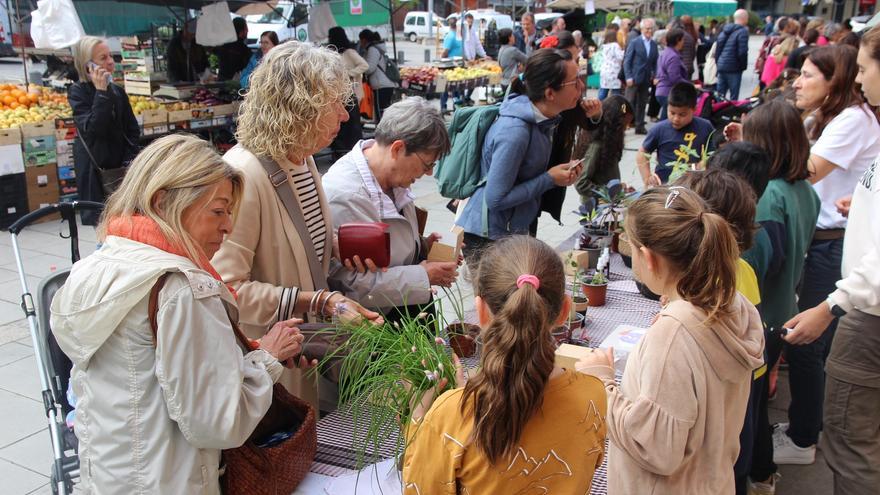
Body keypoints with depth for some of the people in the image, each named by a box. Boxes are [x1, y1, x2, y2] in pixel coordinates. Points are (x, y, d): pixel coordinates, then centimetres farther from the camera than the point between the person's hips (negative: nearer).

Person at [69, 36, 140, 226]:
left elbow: (132, 129, 10)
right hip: (94, 166, -4)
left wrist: (129, 160, -2)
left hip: (119, 165, 4)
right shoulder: (77, 91, -5)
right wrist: (101, 92, -20)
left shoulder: (118, 91, 8)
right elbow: (91, 128, -19)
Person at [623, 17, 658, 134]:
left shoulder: (654, 45, 10)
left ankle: (640, 126, 16)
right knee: (629, 103, -5)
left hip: (646, 80, 5)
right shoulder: (634, 43, -3)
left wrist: (654, 75, 0)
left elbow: (655, 62, 14)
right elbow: (626, 61, -6)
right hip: (634, 79, -5)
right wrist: (628, 77, -13)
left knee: (642, 104, 9)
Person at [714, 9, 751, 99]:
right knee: (734, 96, -2)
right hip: (734, 68, -7)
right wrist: (743, 65, -2)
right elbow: (742, 52, -16)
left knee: (720, 94, 11)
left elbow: (717, 49, 14)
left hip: (721, 67, 7)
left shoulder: (725, 30, 13)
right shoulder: (743, 31, -10)